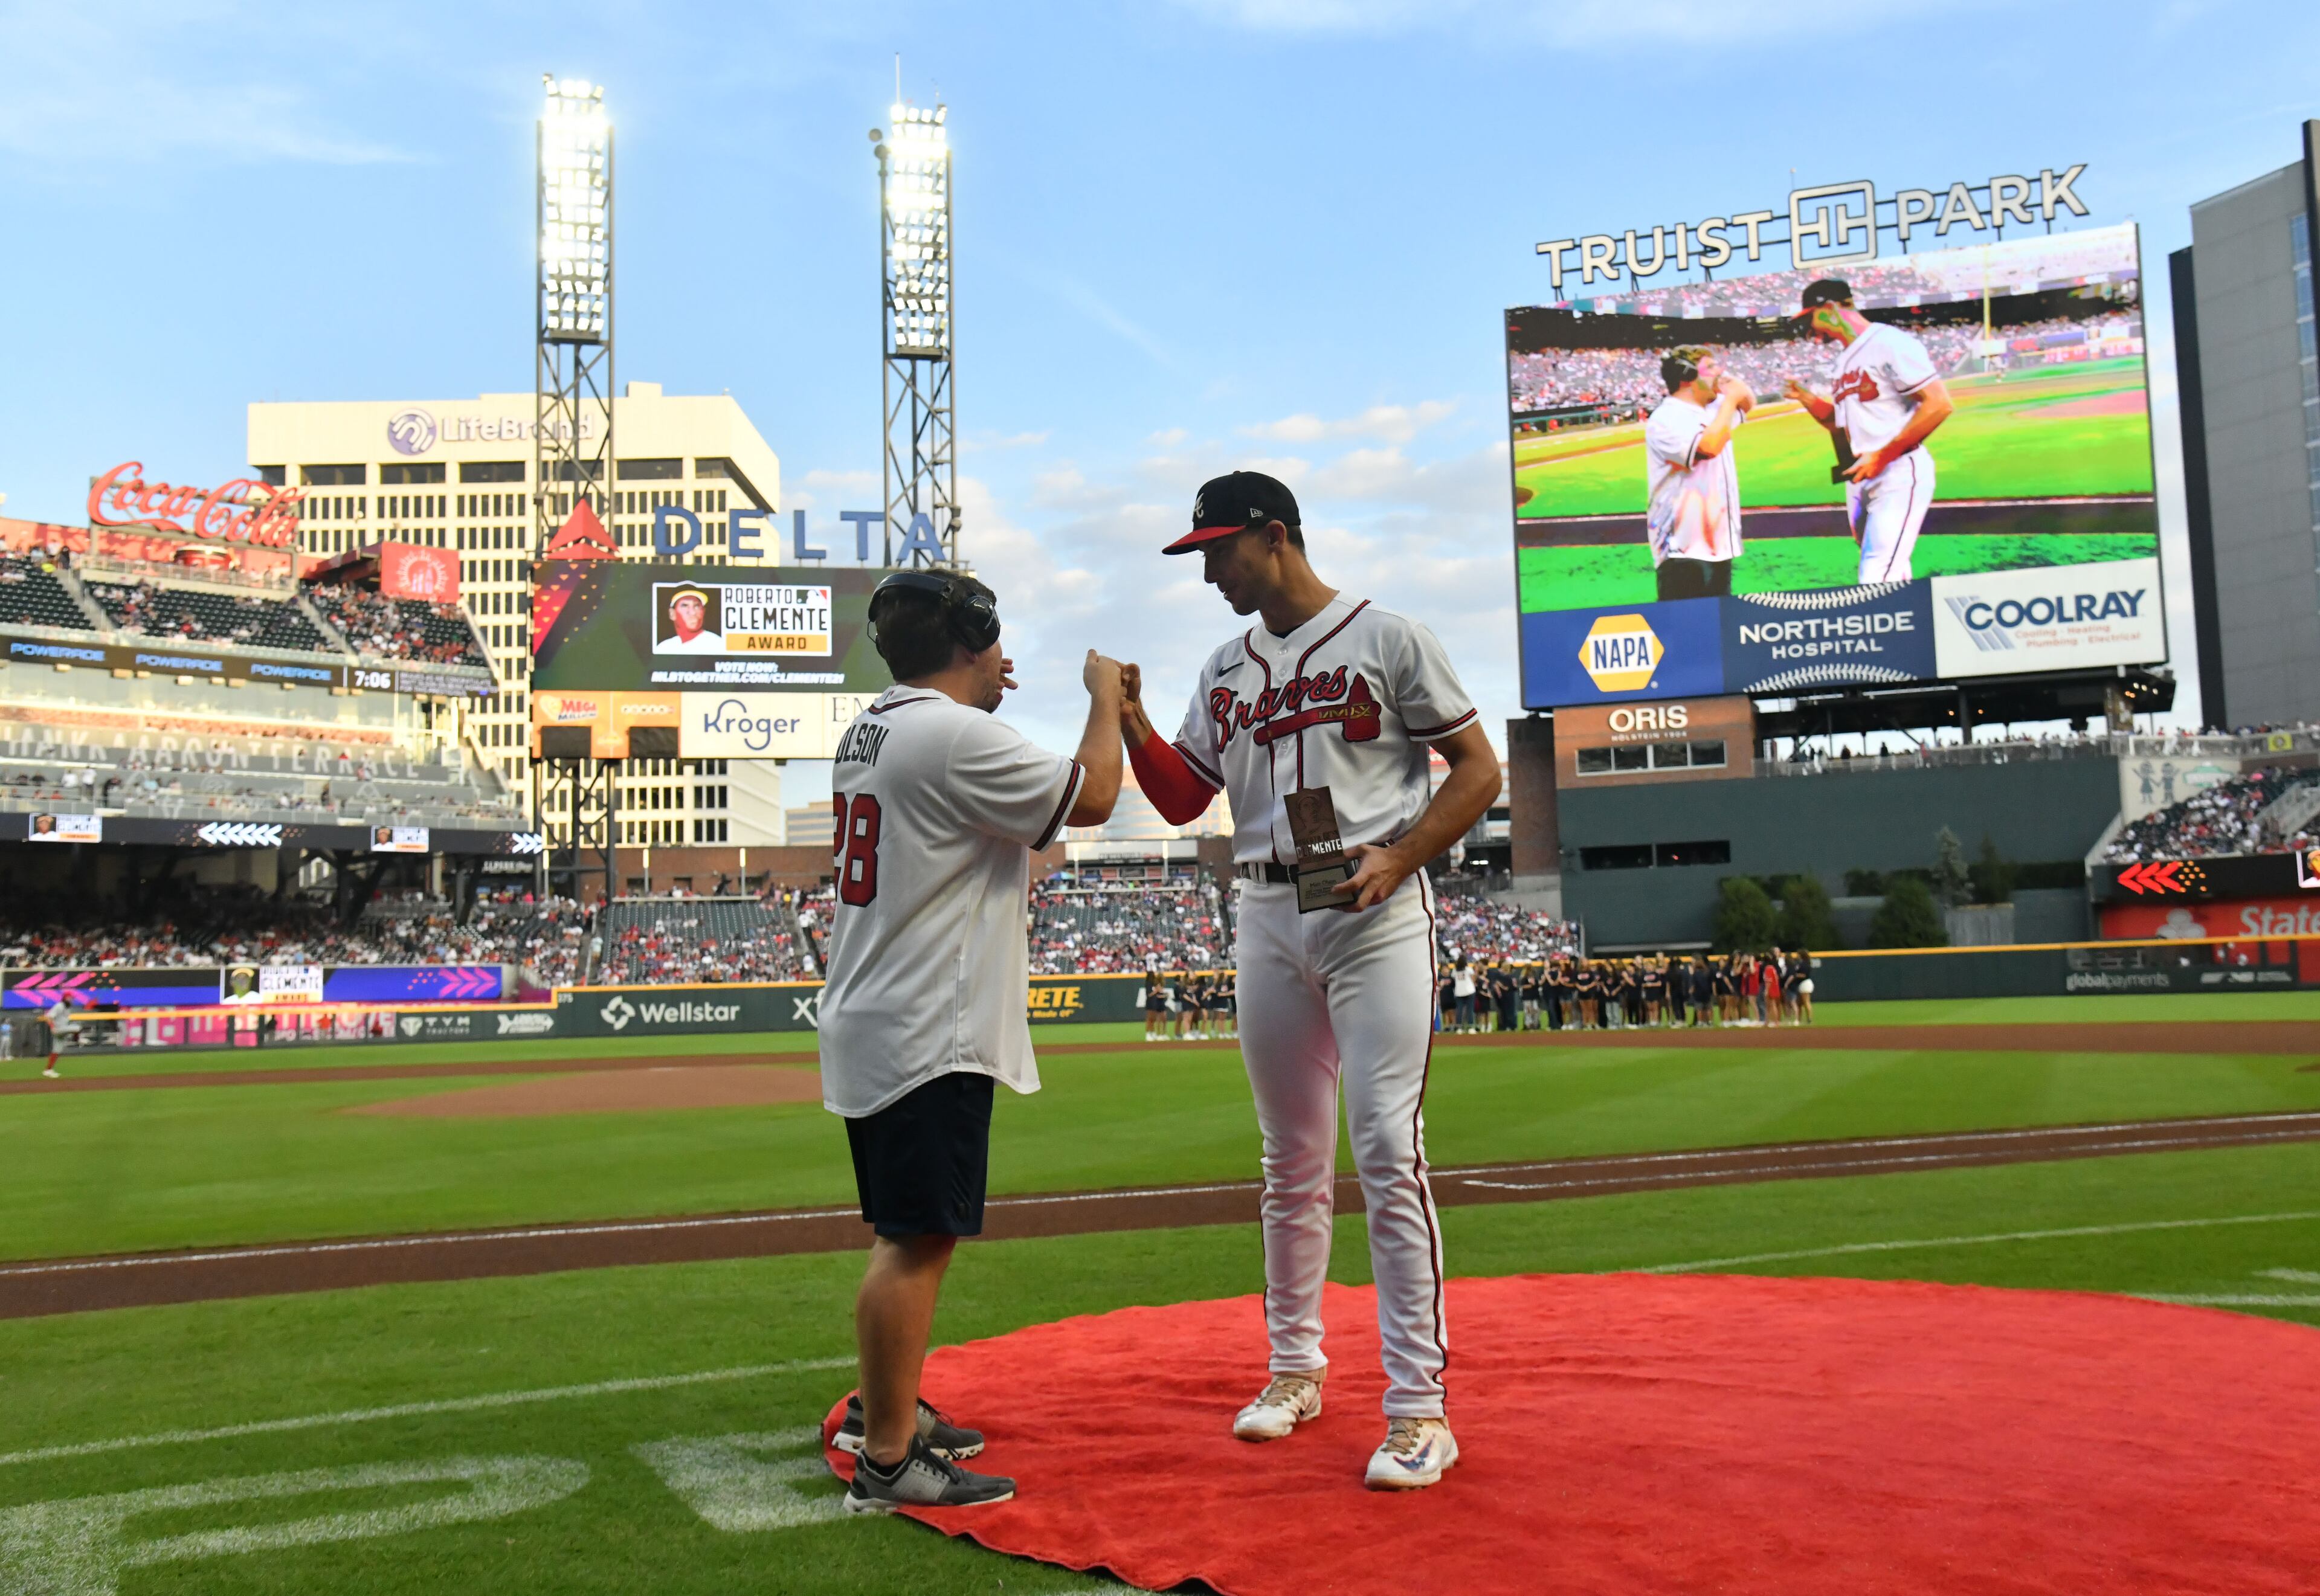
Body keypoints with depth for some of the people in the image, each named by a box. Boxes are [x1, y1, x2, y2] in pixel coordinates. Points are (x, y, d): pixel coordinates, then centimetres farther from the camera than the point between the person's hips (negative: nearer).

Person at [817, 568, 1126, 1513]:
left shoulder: (868, 733, 13)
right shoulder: (956, 738, -17)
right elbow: (1093, 798, -13)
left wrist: (970, 697, 29)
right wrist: (1105, 697, 2)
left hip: (870, 1028, 11)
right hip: (926, 1037, -11)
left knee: (911, 1232, 20)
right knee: (916, 1240, -6)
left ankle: (885, 1409, 32)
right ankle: (887, 1459, 1)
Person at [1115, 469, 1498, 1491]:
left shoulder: (1386, 639, -1)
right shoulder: (1225, 672, 15)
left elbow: (1478, 769, -2)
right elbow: (1183, 801, 15)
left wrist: (1394, 860, -15)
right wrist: (1128, 718, -1)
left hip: (1376, 914, -5)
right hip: (1268, 920, 6)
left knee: (1387, 1151, -10)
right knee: (1292, 1162, 12)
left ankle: (1418, 1405, -4)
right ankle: (1295, 1367, 25)